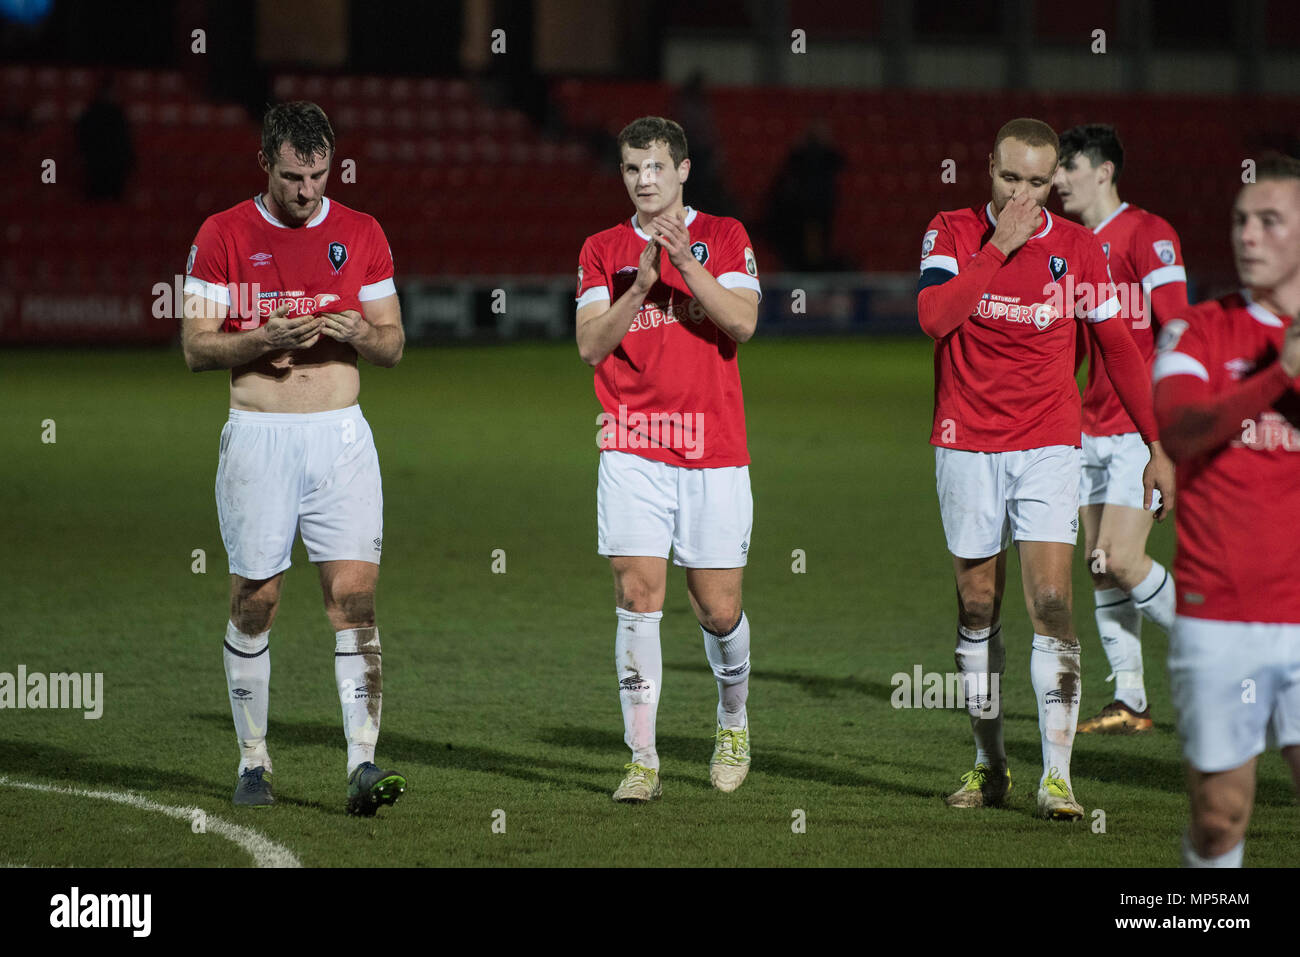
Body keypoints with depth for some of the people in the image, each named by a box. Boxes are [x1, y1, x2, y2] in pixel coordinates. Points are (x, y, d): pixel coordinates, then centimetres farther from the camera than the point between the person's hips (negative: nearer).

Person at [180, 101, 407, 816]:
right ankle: (254, 763, 16)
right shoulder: (223, 235, 2)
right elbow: (196, 347, 0)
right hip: (258, 435, -1)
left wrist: (356, 334, -12)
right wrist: (265, 339, -17)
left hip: (341, 437, 1)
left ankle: (363, 764, -15)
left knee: (355, 596, -10)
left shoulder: (361, 234, 8)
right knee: (255, 602, 3)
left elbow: (392, 344, 11)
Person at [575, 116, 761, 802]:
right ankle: (642, 760, -6)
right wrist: (640, 285, -12)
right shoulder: (603, 250, 10)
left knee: (718, 610, 2)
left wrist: (685, 263, -18)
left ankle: (733, 722, 30)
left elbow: (742, 321, -8)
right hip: (633, 450, 0)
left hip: (715, 449, 0)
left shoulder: (724, 237, 6)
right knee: (638, 598, -9)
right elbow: (590, 344, 0)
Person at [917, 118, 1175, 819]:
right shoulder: (952, 233, 0)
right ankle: (988, 763, 21)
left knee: (1050, 604, -13)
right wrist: (998, 247, -19)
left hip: (1049, 448, -1)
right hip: (966, 446, 1)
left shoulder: (1078, 248, 1)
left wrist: (1157, 444, 6)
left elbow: (1118, 347, 8)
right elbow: (933, 315, -17)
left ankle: (1056, 775, -14)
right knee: (977, 609, 8)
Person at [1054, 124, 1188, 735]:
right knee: (1100, 566, 4)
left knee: (1121, 560, -14)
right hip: (1093, 428, 8)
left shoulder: (1147, 235, -10)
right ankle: (1129, 701, 9)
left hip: (1141, 428, -8)